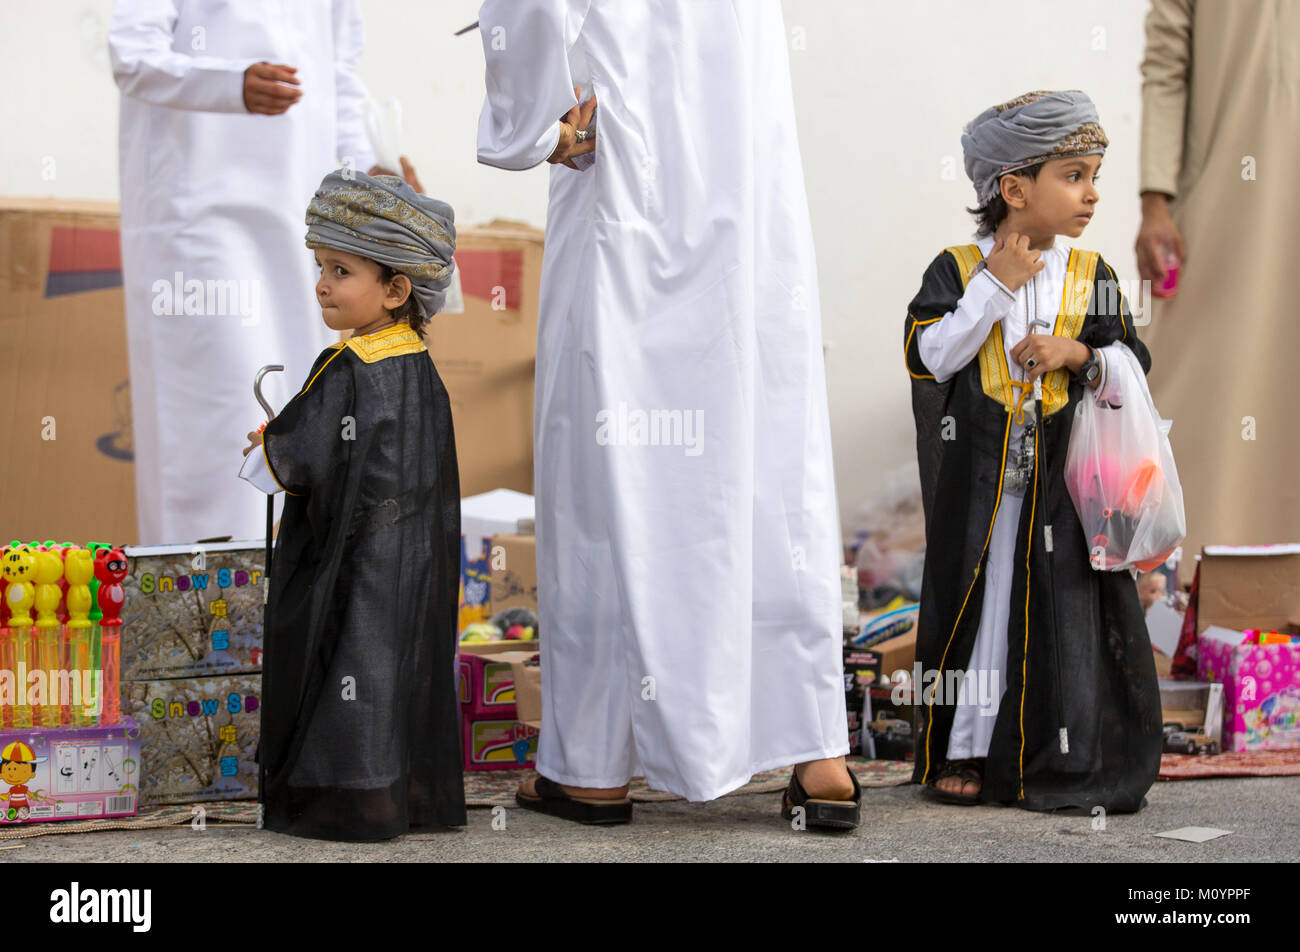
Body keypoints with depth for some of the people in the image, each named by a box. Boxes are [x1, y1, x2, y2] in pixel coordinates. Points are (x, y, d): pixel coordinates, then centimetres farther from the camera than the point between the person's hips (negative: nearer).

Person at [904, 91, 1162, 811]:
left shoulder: (1091, 274, 6)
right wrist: (995, 287, -13)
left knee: (1067, 608, 2)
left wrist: (1081, 356, -14)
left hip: (1063, 477, 2)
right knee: (977, 600, 4)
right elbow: (929, 357, -11)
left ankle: (1061, 754, 11)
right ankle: (963, 749, 14)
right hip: (978, 475, -2)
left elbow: (1131, 368, 6)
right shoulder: (957, 268, -1)